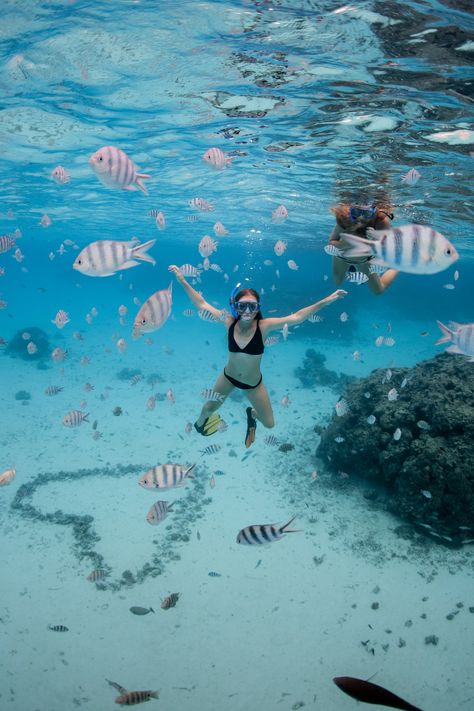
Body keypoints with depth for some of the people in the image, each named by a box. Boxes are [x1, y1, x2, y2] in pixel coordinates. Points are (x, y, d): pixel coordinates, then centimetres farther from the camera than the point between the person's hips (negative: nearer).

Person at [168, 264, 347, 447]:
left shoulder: (263, 326, -26)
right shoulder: (229, 322, -20)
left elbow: (296, 317, -32)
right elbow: (202, 304, -15)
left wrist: (326, 301, -38)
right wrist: (183, 281, -17)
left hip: (253, 384, -1)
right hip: (228, 377, 1)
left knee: (269, 424, 9)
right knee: (209, 408, 20)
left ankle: (252, 413, 45)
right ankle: (200, 422, 59)